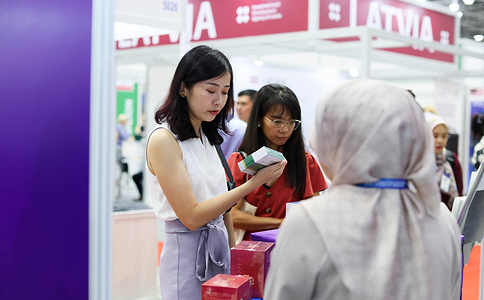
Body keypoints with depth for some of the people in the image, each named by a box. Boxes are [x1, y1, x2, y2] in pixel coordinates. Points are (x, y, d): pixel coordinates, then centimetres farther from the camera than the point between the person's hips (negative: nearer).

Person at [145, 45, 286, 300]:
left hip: (219, 248, 7)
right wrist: (254, 183, -21)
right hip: (187, 252, -7)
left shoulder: (208, 136, 10)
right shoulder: (164, 140, -14)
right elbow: (191, 216, -19)